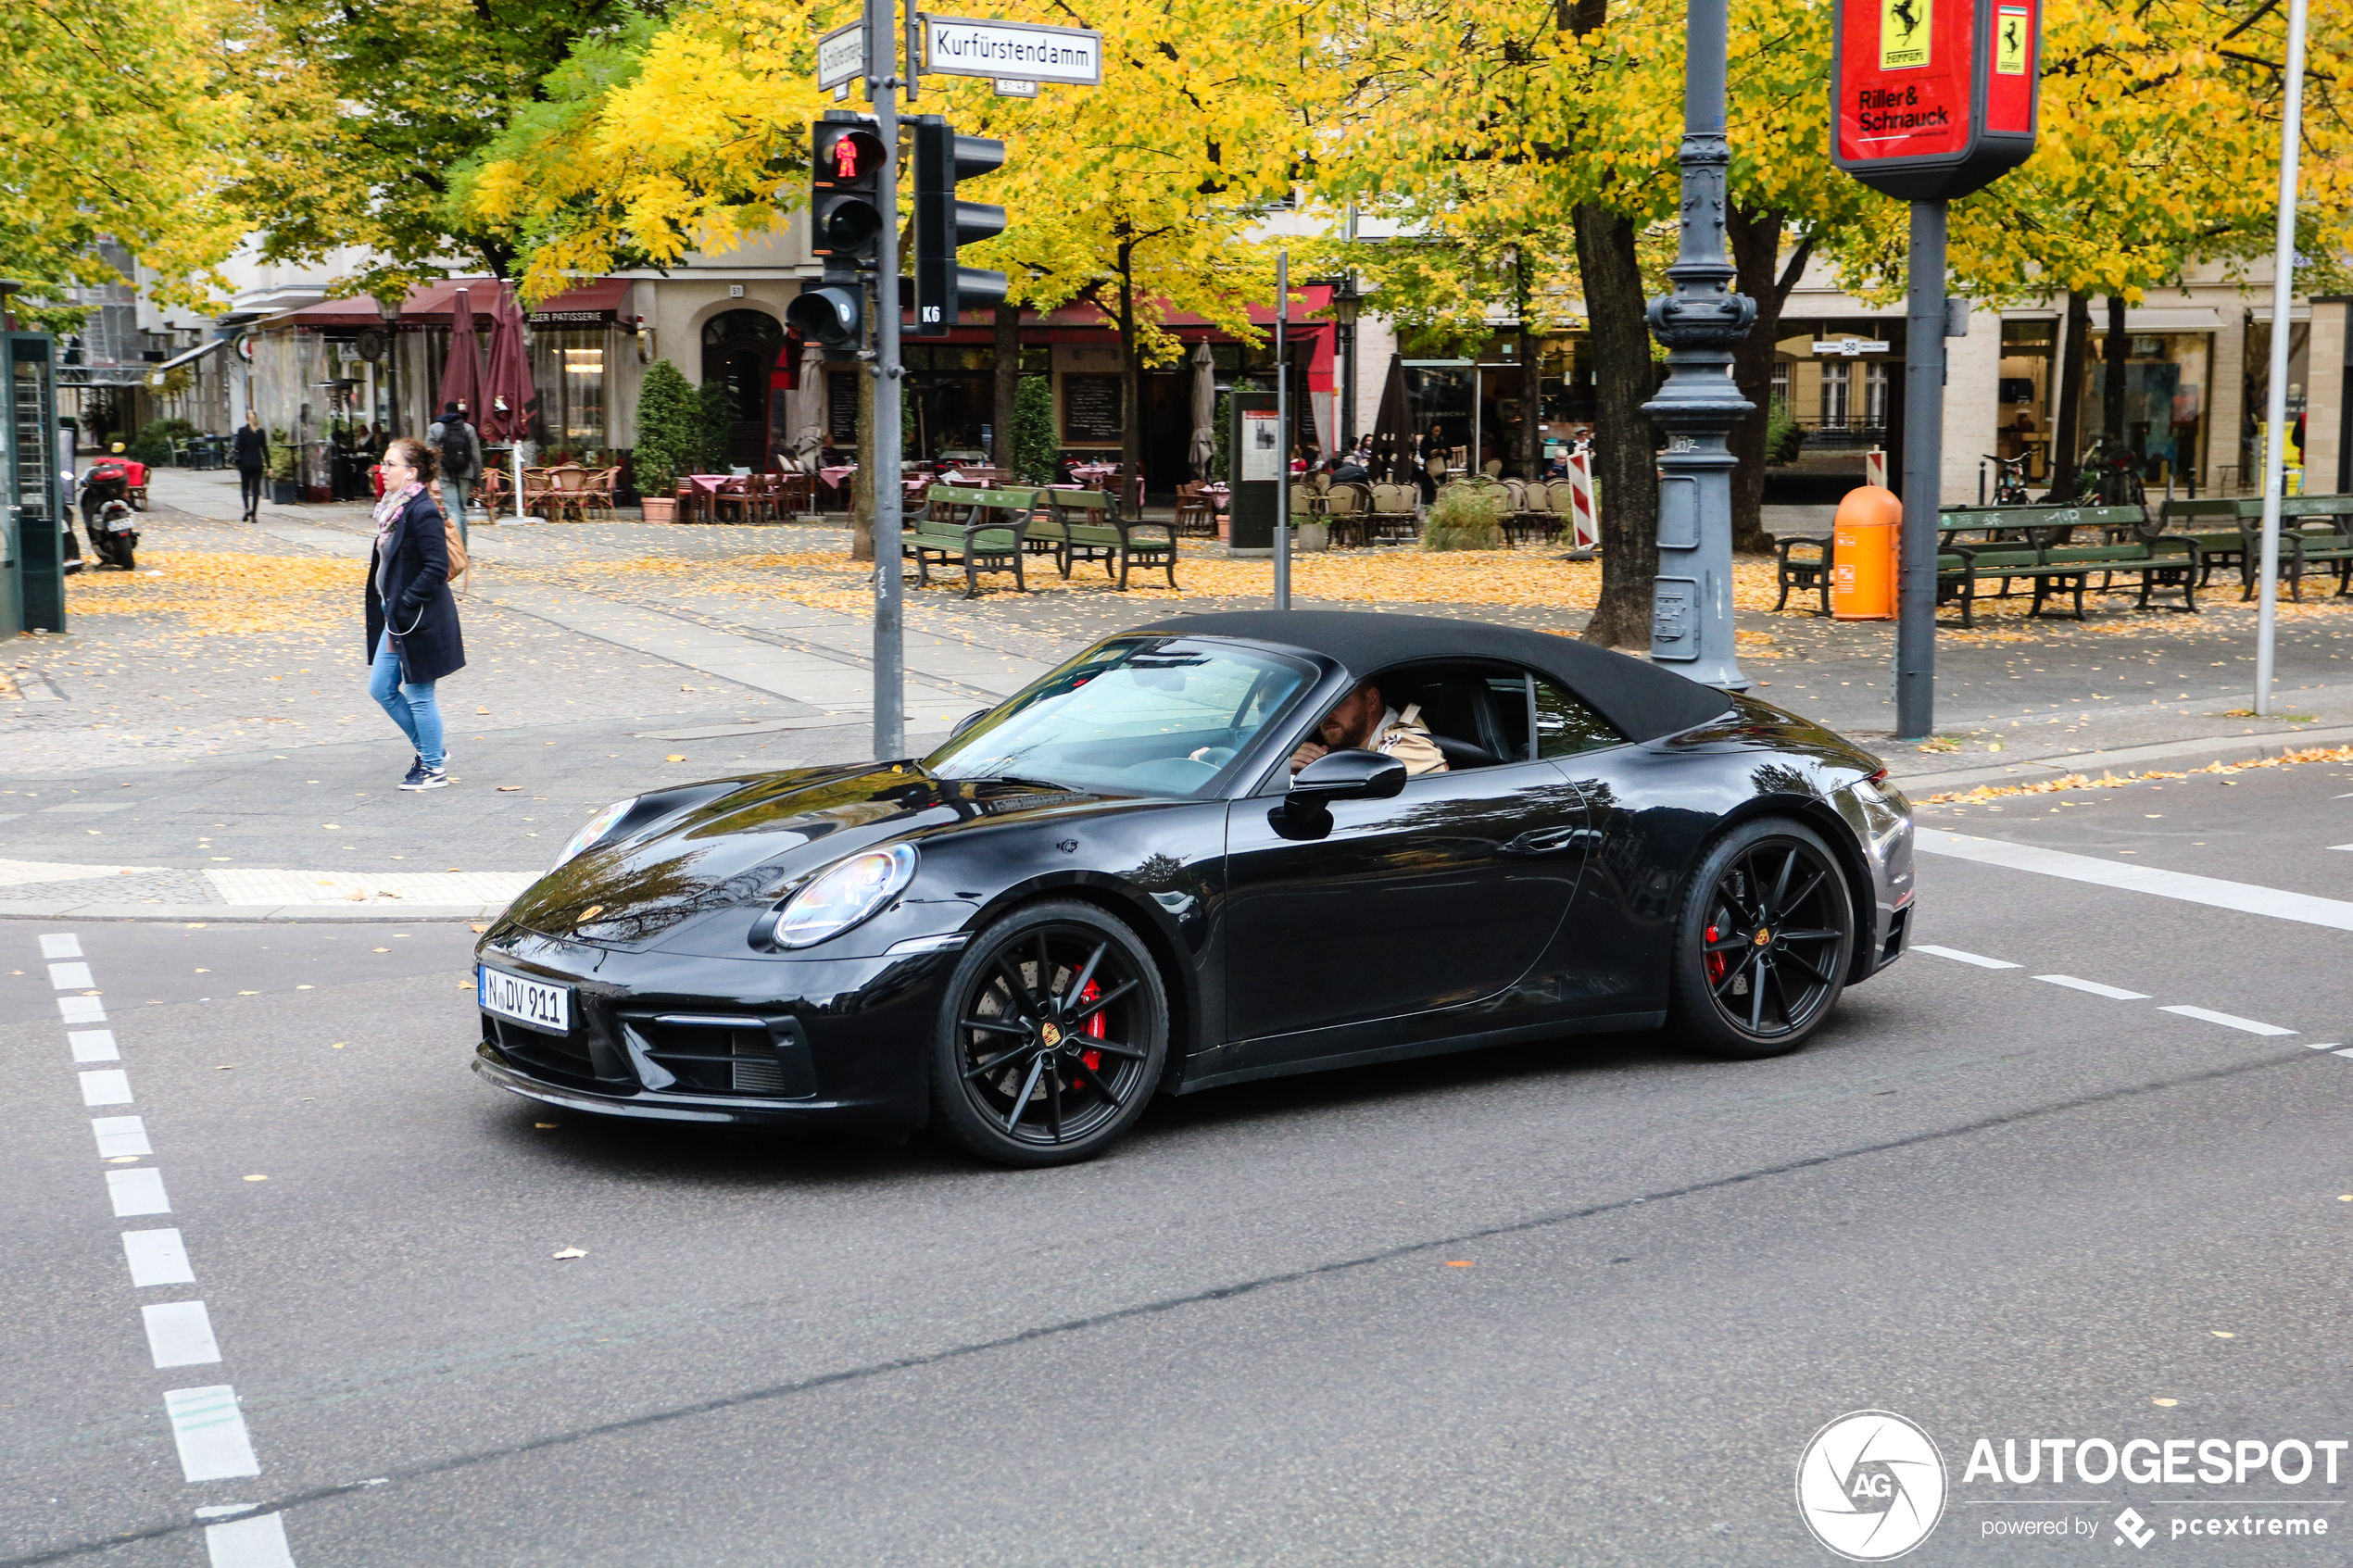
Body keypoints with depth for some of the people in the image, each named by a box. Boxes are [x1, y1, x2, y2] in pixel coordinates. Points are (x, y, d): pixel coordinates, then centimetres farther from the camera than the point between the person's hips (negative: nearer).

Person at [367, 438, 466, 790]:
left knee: (418, 695, 2)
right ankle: (428, 750, 29)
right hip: (396, 618, 10)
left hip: (420, 621, -10)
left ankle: (434, 768, 17)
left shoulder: (423, 512, -19)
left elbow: (437, 569, -22)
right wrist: (389, 610, 10)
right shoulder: (392, 508, 10)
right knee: (381, 689, 14)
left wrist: (403, 607, -21)